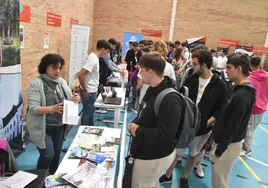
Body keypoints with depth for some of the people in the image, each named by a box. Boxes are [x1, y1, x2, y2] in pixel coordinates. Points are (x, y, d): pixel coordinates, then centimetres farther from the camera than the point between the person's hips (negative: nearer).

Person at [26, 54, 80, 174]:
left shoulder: (62, 81, 4)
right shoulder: (36, 83, -14)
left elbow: (68, 100, 9)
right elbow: (33, 108, -20)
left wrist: (75, 99, -15)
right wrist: (52, 108, -36)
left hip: (59, 126, 6)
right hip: (44, 127, -5)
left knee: (57, 154, 16)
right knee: (48, 155, -4)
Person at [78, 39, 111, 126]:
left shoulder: (94, 56, 6)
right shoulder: (93, 59, -24)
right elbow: (80, 75, -30)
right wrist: (84, 90, -20)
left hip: (93, 91, 10)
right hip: (89, 92, -10)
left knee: (90, 112, 24)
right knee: (86, 114, 6)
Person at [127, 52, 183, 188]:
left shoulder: (170, 99, -27)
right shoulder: (153, 89, 3)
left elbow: (165, 136, -32)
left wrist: (138, 131, -21)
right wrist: (135, 123, -3)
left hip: (155, 157, -9)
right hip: (146, 152, 9)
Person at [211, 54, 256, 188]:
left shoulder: (242, 96, -25)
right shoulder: (236, 89, 5)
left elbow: (233, 127, -24)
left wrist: (219, 151, -18)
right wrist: (214, 133, 17)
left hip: (229, 145, -9)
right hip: (223, 140, 9)